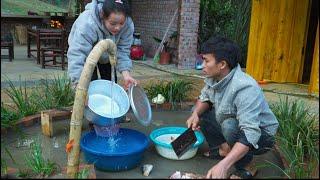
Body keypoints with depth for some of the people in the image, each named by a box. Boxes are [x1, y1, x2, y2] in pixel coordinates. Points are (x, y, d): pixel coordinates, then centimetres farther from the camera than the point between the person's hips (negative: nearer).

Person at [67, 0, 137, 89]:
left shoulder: (128, 25, -31)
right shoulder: (87, 24, -43)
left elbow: (122, 51, -25)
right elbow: (77, 54, -47)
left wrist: (126, 74, -40)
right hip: (88, 54, -3)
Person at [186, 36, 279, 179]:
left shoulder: (245, 88, -36)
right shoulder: (214, 77, -13)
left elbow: (250, 134, -43)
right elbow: (204, 98, 4)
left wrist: (223, 165, -53)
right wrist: (196, 114, -21)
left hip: (260, 135, -7)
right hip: (232, 125, 7)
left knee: (230, 126, -37)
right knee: (198, 110, 0)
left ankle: (245, 168, -10)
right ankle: (224, 148, 9)